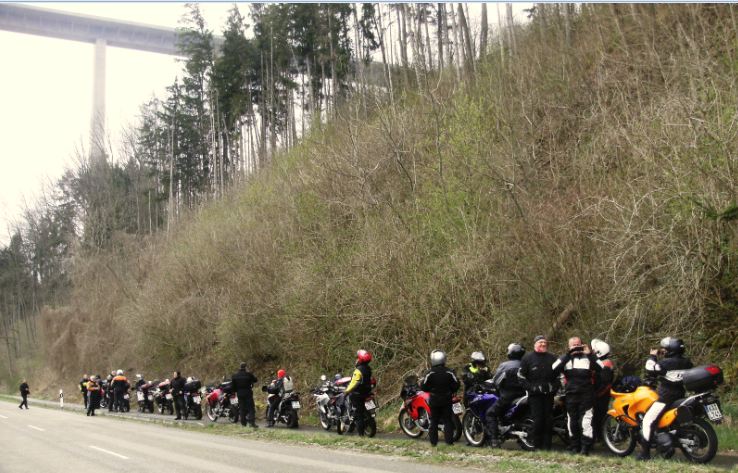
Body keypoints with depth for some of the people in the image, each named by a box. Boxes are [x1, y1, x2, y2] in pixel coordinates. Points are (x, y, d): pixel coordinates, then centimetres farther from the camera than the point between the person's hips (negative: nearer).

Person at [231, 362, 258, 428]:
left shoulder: (235, 375, 2)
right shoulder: (248, 374, -10)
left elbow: (233, 385, 6)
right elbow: (255, 380, 0)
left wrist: (235, 390, 17)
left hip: (239, 393, 4)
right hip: (248, 393, -4)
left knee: (242, 408, 10)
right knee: (251, 408, -3)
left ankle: (243, 423, 9)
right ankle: (251, 422, -15)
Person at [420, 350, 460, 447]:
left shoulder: (430, 373, -11)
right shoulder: (449, 372, -6)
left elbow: (423, 386, -10)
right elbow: (456, 385, -3)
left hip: (434, 401, 0)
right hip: (446, 400, 1)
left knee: (433, 421, 8)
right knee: (448, 421, 6)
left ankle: (433, 441, 8)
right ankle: (449, 440, 1)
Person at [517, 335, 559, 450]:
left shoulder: (552, 358, 15)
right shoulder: (528, 358, 2)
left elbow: (558, 375, 22)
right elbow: (521, 376, 0)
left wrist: (554, 387, 6)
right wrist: (530, 387, -10)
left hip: (549, 394, 4)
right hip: (535, 394, -4)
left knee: (549, 420, 3)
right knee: (537, 420, -8)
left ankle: (547, 444, 9)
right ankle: (537, 444, 0)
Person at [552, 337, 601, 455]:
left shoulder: (588, 357, 9)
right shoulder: (565, 358, 12)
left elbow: (600, 368, -7)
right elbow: (555, 369, -7)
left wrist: (590, 354, -15)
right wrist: (568, 355, -14)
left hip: (586, 395, -2)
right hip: (571, 395, 3)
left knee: (586, 421, -11)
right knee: (572, 421, 9)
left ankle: (585, 447, -6)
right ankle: (574, 446, 19)